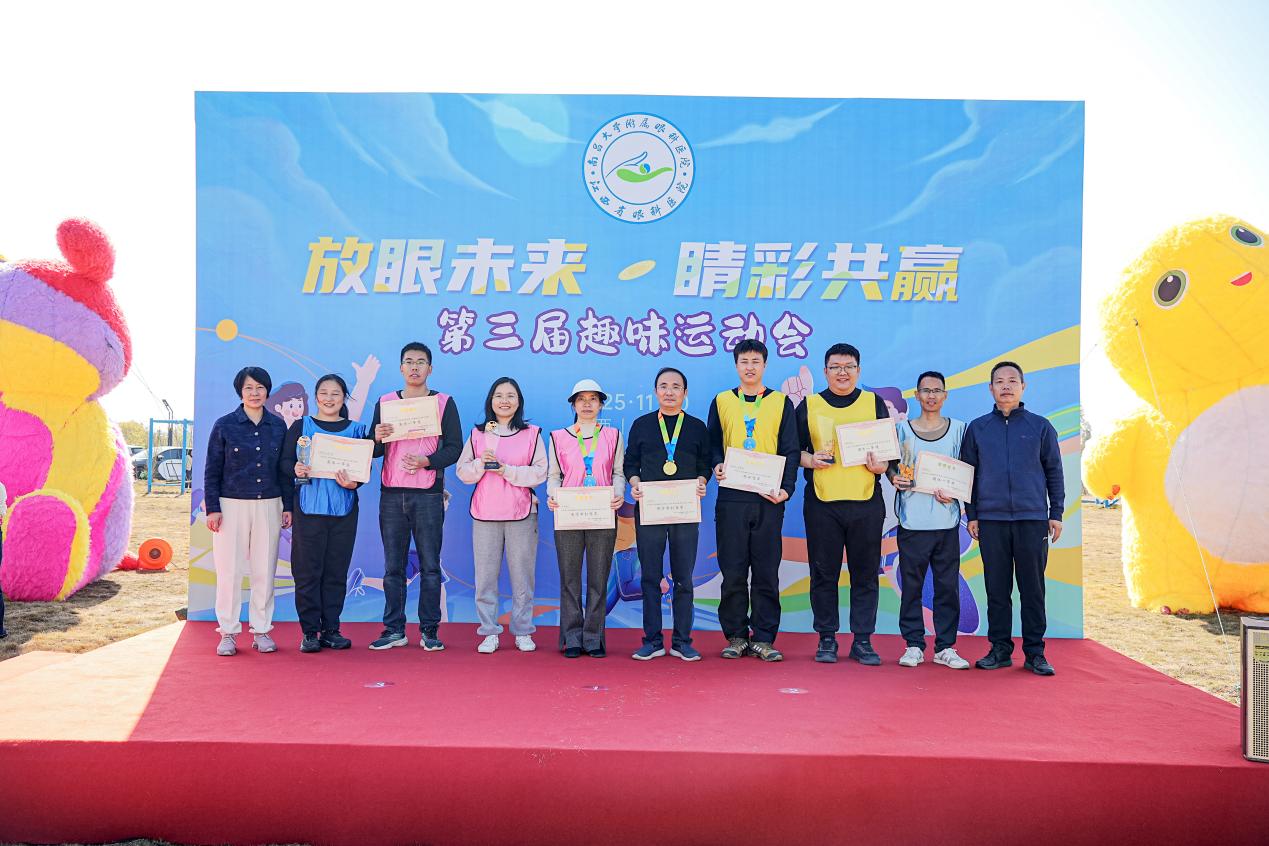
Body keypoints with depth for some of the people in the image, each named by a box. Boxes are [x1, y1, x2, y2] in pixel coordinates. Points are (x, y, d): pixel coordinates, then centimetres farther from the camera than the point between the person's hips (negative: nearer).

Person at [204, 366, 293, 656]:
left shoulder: (278, 426, 7)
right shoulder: (224, 425, 0)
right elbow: (212, 470, 1)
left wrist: (288, 506, 7)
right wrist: (212, 508, -5)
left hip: (268, 505, 2)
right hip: (232, 505, -2)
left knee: (265, 570, 4)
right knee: (229, 570, -1)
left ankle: (261, 631, 13)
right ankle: (228, 633, 9)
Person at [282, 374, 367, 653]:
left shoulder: (356, 430, 9)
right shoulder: (301, 426, 6)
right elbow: (285, 461, 0)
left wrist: (354, 483, -15)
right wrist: (296, 469, -22)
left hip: (344, 509, 2)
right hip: (309, 507, -2)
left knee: (336, 571, 5)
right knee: (308, 570, -1)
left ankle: (331, 630, 14)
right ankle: (310, 632, 8)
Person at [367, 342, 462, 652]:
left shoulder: (444, 402, 5)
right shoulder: (385, 402, 12)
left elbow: (454, 447, -1)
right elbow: (374, 451, 10)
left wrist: (427, 461, -17)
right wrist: (377, 438, -12)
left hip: (428, 494, -2)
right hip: (392, 494, 2)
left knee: (430, 565, 0)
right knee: (393, 565, 4)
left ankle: (430, 630, 7)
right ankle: (394, 629, 12)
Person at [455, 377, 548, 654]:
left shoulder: (532, 434, 5)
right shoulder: (478, 433, 10)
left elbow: (540, 473, -3)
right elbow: (462, 471, 7)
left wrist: (507, 470, -13)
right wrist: (480, 463, -12)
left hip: (521, 513, -1)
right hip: (485, 514, 2)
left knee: (522, 576, 2)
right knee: (485, 576, 2)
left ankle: (523, 632, 14)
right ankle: (490, 633, 11)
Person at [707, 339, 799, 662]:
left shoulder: (781, 402, 9)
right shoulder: (721, 402, 11)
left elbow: (790, 451, 5)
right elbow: (713, 442, 12)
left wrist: (786, 488, -7)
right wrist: (717, 465, -10)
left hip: (768, 499, 0)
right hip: (731, 497, 0)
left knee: (767, 572, 2)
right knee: (733, 571, 1)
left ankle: (763, 638, 9)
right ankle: (736, 636, 12)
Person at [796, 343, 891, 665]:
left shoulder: (875, 403, 10)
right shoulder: (809, 406, 8)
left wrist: (882, 465, -9)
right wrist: (809, 459, -11)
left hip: (866, 502, 1)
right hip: (822, 502, 0)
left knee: (865, 573, 4)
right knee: (824, 573, 4)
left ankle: (862, 640, 13)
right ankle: (826, 639, 14)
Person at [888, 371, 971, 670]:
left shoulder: (958, 429, 8)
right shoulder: (902, 429, 6)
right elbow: (890, 465, 10)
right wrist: (895, 479, -11)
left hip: (947, 519, 1)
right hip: (912, 519, -1)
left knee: (948, 585, 4)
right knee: (911, 585, 2)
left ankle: (945, 647, 13)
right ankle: (913, 645, 12)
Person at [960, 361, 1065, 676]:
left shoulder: (1040, 426, 5)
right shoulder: (977, 428, 7)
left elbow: (1054, 472, 8)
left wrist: (1056, 514, 4)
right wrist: (971, 515, 5)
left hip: (1033, 519, -1)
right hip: (991, 520, 1)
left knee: (1033, 588, 3)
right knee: (997, 588, 6)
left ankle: (1035, 653, 12)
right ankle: (1000, 649, 15)